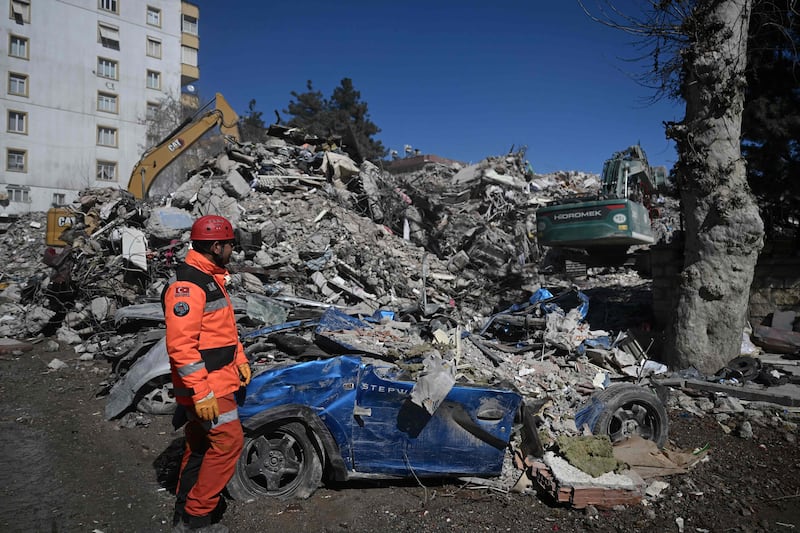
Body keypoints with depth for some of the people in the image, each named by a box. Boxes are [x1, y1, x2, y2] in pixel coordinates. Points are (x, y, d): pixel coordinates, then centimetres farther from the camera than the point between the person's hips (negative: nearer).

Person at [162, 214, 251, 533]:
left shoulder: (210, 278, 13)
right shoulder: (187, 285, -21)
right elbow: (180, 346, -26)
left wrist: (240, 360, 17)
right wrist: (201, 393, -26)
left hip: (216, 381, 10)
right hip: (207, 387, -10)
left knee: (200, 445, 18)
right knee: (228, 441, -5)